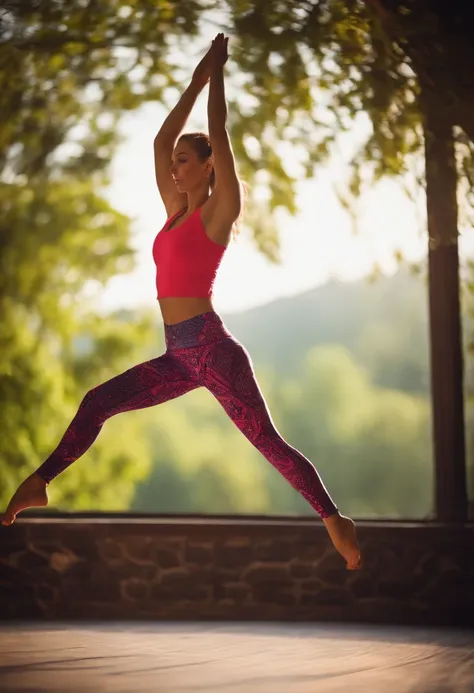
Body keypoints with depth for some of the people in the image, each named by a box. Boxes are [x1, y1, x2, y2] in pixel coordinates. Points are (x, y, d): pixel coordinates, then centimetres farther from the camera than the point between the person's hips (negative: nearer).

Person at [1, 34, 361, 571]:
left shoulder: (220, 209, -3)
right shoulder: (175, 209, 16)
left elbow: (219, 134, -7)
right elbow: (162, 140, 20)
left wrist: (216, 74, 3)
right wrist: (196, 81, 23)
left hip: (212, 348, -8)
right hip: (180, 355, 8)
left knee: (268, 442, -8)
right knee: (97, 402, 4)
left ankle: (334, 521, -4)